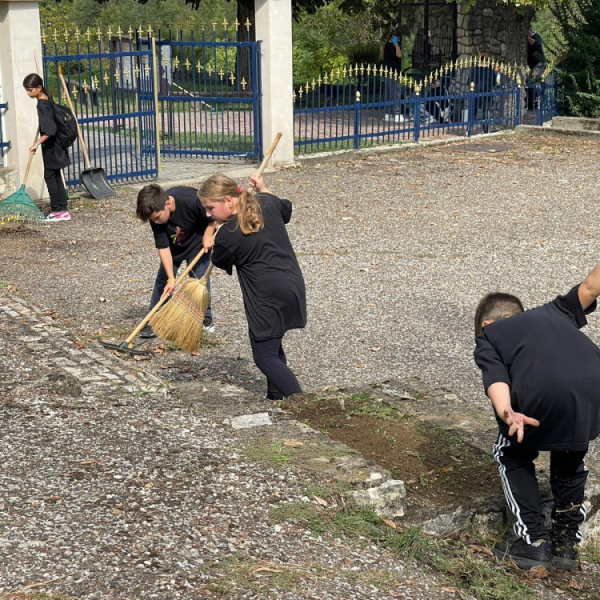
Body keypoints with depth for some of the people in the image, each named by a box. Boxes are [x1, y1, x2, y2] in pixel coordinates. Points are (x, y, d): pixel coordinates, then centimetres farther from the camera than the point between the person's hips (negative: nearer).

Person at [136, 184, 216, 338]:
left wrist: (208, 235, -21)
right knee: (163, 280, 1)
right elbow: (163, 248, -24)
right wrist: (171, 279, -27)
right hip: (173, 246, 3)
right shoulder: (156, 216, -27)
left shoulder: (192, 200, -39)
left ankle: (205, 318, 14)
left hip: (199, 243, -3)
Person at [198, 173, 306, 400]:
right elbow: (286, 210, 26)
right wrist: (263, 189, 32)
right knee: (273, 347, 24)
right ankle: (276, 398, 33)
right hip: (293, 285, 9)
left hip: (267, 298, -8)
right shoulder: (267, 202, 1)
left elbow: (221, 262, 5)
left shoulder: (227, 235, -17)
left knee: (265, 357, 0)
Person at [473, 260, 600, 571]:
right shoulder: (553, 311, 38)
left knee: (513, 456, 27)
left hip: (543, 394, -4)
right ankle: (566, 542, 32)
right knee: (570, 457, 34)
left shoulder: (488, 335, 25)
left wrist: (506, 414, -13)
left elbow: (495, 377, 5)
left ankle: (534, 542, 20)